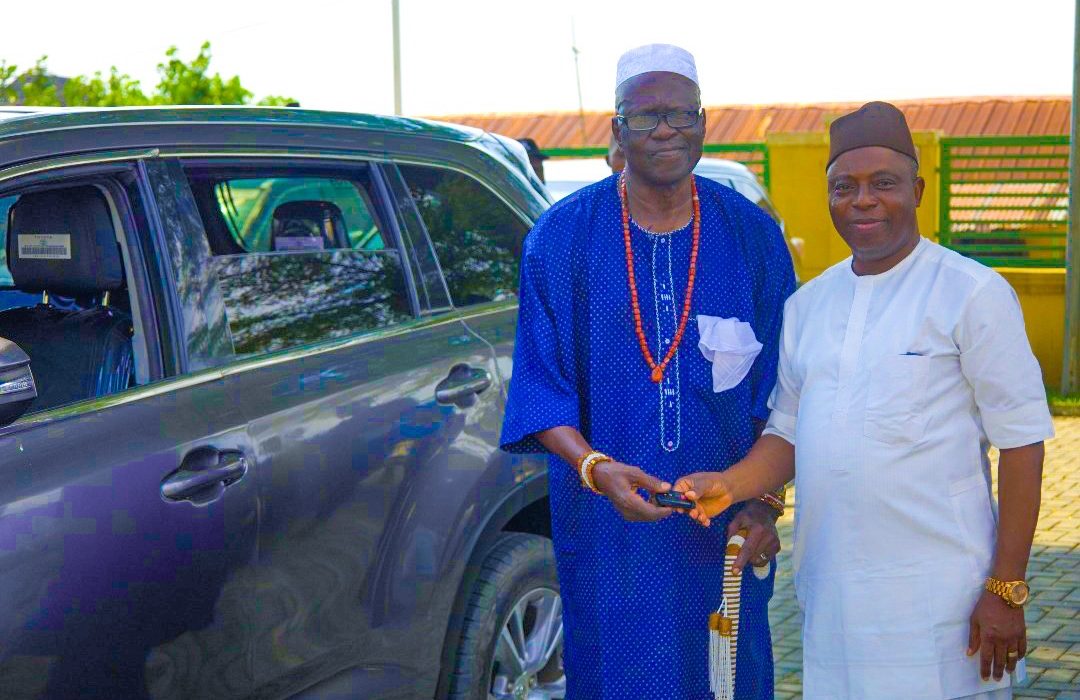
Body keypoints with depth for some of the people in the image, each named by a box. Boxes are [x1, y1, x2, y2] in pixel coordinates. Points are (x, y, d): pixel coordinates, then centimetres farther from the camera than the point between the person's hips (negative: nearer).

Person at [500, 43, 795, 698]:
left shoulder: (752, 235, 0)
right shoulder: (561, 237, -4)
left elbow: (777, 387, 2)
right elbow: (540, 383, -5)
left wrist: (766, 500, -8)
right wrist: (595, 466, -22)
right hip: (607, 523, -1)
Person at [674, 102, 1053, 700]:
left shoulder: (972, 294, -5)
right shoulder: (807, 304, 12)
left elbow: (1020, 442, -7)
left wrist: (1005, 590, -11)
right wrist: (730, 485, -6)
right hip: (831, 595, 5)